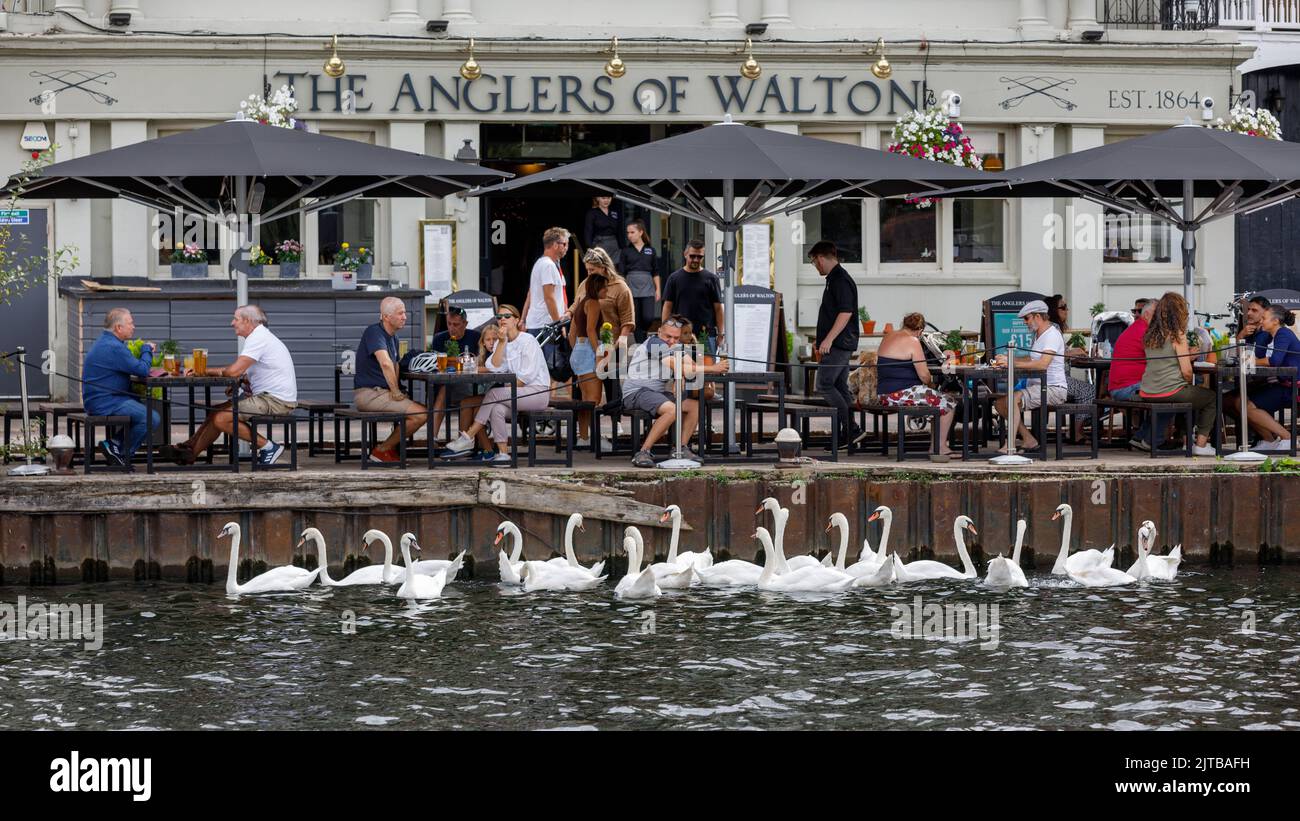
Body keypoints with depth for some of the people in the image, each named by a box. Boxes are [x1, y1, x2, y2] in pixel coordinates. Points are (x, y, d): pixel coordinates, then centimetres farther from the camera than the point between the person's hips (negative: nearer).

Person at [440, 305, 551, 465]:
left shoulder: (527, 341, -5)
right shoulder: (499, 343, 15)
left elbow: (528, 375, -12)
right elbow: (493, 368, -2)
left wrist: (509, 389, -15)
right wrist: (501, 342, -7)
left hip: (537, 391, -6)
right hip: (518, 395, 6)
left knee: (494, 394, -24)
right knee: (497, 409, -25)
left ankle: (467, 438, -24)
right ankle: (502, 453, -22)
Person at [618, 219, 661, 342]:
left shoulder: (650, 250, 9)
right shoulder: (626, 251, 5)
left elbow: (656, 272, 11)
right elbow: (621, 273, 3)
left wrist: (658, 290, 5)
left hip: (647, 287, 1)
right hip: (631, 287, -1)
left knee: (648, 318, -13)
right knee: (636, 321, -1)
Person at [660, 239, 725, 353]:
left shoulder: (711, 278, 5)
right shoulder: (675, 278, 7)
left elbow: (718, 308, 5)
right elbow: (667, 307, 7)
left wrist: (721, 334, -2)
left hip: (706, 335, -1)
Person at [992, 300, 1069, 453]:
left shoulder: (1052, 335, -15)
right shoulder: (1038, 335, 17)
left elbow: (1043, 364, -29)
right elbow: (1032, 360, 29)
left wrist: (1012, 363, -28)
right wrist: (1007, 359, 15)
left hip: (1054, 389, -10)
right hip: (1037, 387, 10)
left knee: (1013, 398, -29)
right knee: (1000, 403, 3)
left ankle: (1009, 447, -28)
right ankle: (1028, 440, 2)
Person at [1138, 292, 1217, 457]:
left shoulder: (1149, 336, 8)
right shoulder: (1177, 335, -12)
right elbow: (1186, 371, -13)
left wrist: (1189, 355, 27)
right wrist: (1189, 382, 8)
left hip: (1147, 394, 7)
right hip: (1170, 392, -7)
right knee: (1211, 397, 17)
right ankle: (1201, 444, 13)